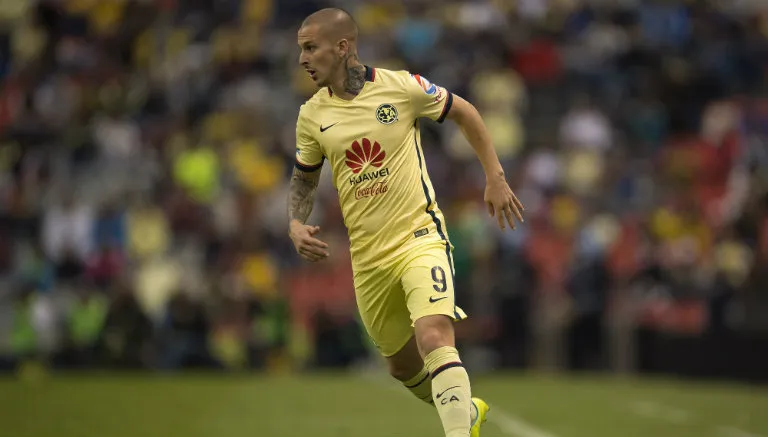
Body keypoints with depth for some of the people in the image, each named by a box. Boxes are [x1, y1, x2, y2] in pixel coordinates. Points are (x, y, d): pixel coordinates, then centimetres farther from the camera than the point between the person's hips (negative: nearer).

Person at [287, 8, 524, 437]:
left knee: (434, 339, -28)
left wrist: (496, 178, 4)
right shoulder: (311, 115, 2)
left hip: (420, 237, -5)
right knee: (402, 365, 16)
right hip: (368, 255, 5)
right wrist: (296, 224, -1)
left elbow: (465, 112, 6)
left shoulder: (401, 86, -9)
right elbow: (304, 178, 18)